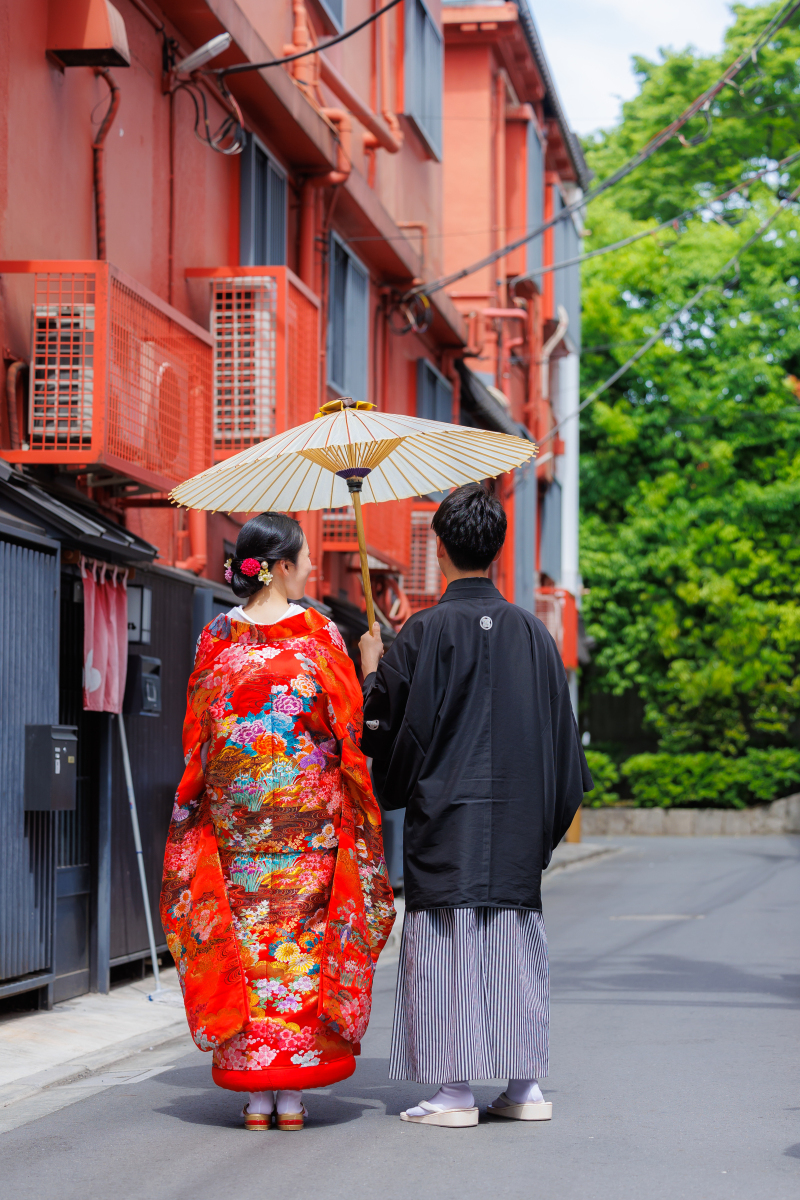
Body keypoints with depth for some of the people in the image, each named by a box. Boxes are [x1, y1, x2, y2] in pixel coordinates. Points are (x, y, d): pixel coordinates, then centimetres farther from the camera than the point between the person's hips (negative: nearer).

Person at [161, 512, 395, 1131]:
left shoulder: (218, 636, 2)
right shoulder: (320, 633, -6)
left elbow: (197, 736, 6)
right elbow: (349, 727, -3)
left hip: (232, 812, 2)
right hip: (310, 812, -2)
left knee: (245, 932, 6)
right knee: (304, 938, 3)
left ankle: (255, 1092, 6)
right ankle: (293, 1092, 3)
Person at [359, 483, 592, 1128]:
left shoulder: (427, 630, -9)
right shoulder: (532, 630, 5)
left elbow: (386, 721, -5)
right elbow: (560, 730, 10)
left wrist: (371, 667, 14)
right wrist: (547, 817, 19)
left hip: (445, 816, -4)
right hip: (517, 819, 4)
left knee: (447, 942, -1)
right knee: (516, 943, 10)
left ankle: (456, 1090, -1)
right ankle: (526, 1085, 11)